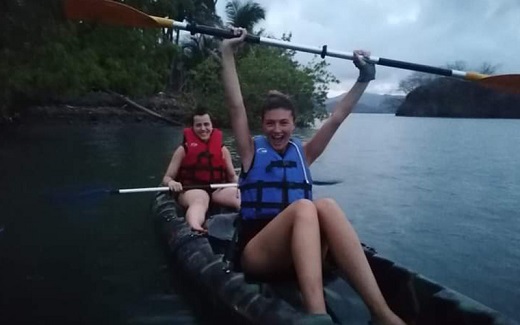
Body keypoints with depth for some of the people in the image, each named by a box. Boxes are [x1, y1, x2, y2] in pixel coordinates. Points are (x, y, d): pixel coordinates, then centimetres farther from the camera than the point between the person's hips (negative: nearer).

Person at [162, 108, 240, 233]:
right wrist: (171, 182, -18)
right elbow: (167, 177, 7)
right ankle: (194, 228, -68)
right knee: (200, 200, -40)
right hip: (191, 190, -3)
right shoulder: (183, 149, 6)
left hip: (218, 190, 4)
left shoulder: (222, 149, 12)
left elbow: (232, 176, 17)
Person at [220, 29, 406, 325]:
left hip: (302, 250, 3)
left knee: (326, 206, -31)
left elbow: (336, 118, 11)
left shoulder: (303, 153, 16)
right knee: (304, 207, -34)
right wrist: (228, 53, -6)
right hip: (257, 252, -3)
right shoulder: (253, 151, 7)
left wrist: (364, 78, 8)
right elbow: (236, 105, -3)